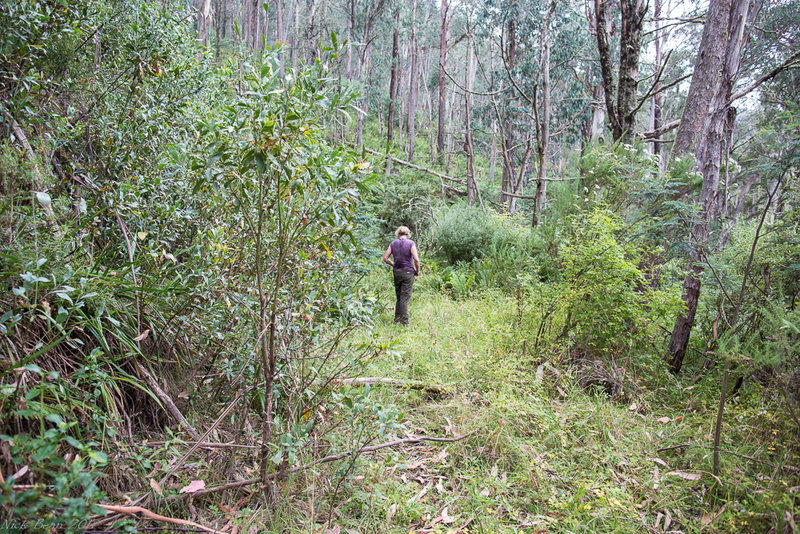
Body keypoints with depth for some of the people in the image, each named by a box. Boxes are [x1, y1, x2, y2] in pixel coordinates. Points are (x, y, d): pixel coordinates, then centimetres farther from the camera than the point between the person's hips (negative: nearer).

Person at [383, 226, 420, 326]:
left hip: (396, 272, 4)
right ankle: (404, 321, -1)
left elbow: (385, 258, 3)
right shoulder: (411, 243, -7)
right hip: (408, 272, -4)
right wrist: (417, 271, -2)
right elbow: (416, 259, -16)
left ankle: (397, 319, 20)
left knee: (398, 296, 15)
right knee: (405, 297, -1)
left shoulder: (393, 243, 4)